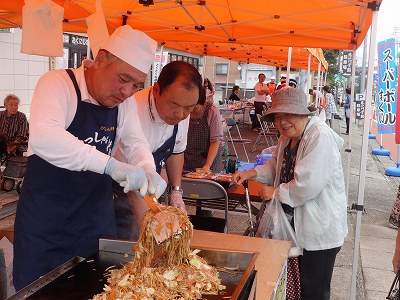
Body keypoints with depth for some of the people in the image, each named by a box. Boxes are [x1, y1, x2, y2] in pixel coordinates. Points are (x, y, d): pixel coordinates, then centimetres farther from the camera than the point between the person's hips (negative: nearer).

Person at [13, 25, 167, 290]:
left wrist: (148, 172, -16)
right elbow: (43, 137, -36)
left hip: (97, 213, 5)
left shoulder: (125, 102, -1)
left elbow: (136, 144, 6)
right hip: (46, 214, -5)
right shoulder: (57, 84, -19)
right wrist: (111, 165, -43)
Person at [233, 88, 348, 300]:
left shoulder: (321, 138, -24)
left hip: (320, 230, -9)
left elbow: (306, 187, -30)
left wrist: (275, 193, -15)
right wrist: (251, 174, -1)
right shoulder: (287, 136, 5)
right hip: (297, 224, 9)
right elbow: (276, 165, 16)